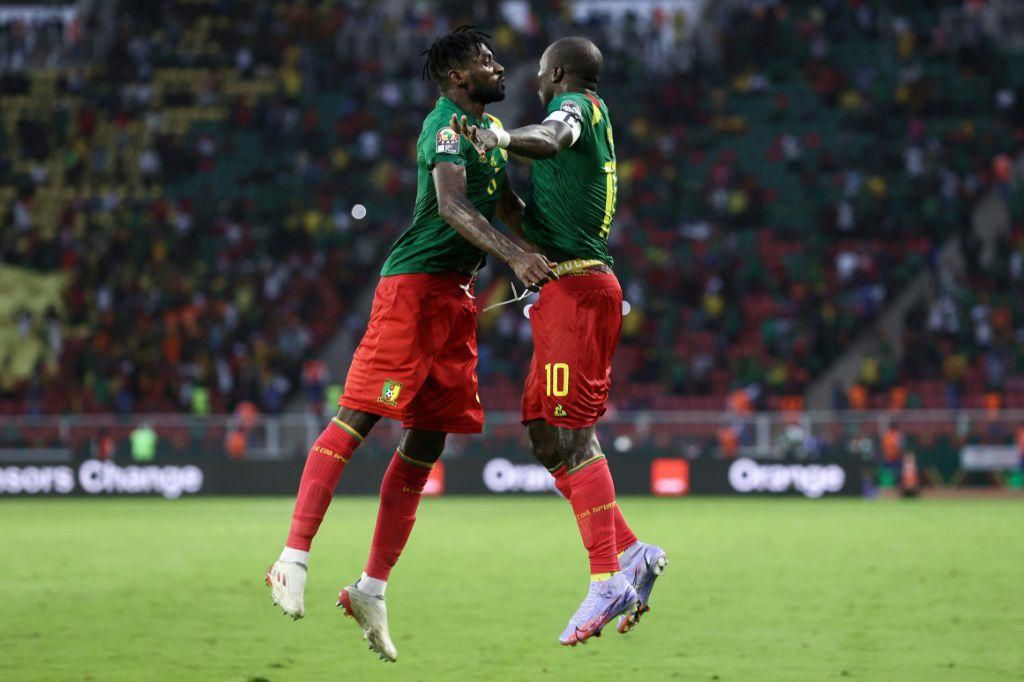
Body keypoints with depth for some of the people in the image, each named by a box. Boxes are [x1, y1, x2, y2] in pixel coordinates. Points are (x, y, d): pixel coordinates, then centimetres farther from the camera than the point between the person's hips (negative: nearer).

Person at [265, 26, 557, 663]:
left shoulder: (490, 127, 19)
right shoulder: (445, 126, -11)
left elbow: (506, 204, 34)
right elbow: (452, 207, -27)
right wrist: (516, 256, -37)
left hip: (457, 297, 9)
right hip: (415, 283, -9)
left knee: (426, 444, 6)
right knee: (358, 417, -14)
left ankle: (372, 589, 10)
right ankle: (295, 558, -15)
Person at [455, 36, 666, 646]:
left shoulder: (577, 105, -3)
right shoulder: (593, 119, 25)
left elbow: (552, 137, -30)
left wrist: (501, 138, -45)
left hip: (576, 289, -10)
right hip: (567, 293, 10)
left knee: (571, 432, -14)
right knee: (547, 435, 10)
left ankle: (608, 578, -19)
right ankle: (631, 551, 9)